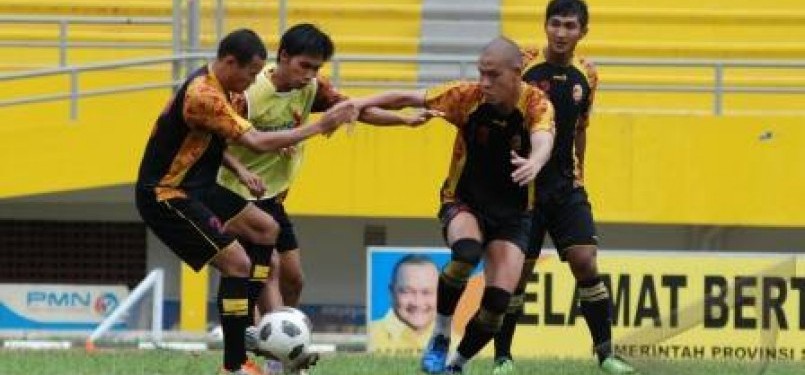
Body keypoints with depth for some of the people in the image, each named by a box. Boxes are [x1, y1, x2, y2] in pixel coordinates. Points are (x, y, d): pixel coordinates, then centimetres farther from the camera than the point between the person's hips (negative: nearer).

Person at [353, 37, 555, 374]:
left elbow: (543, 141, -39)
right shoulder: (469, 96, -14)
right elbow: (407, 99, -10)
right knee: (467, 251, -34)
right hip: (464, 203, -1)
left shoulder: (537, 105, -18)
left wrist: (533, 163, -63)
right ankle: (439, 340, -15)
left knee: (498, 300, -14)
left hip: (513, 213, 1)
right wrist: (359, 104, -24)